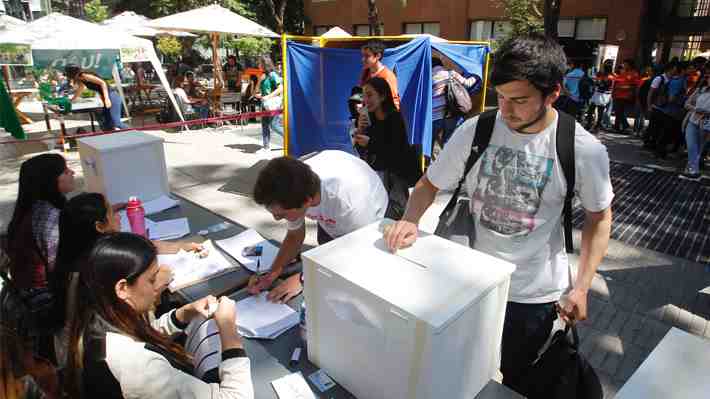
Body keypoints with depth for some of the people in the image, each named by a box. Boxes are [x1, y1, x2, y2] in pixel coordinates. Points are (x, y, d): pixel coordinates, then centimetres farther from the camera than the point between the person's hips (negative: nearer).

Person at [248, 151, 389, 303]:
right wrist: (272, 275, -22)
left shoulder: (350, 201, -45)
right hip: (331, 223, 4)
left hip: (368, 224, -4)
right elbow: (295, 236, -8)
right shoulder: (293, 192, -29)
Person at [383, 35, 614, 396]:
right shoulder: (474, 130, -14)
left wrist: (581, 287, -5)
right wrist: (410, 221, -22)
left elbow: (598, 217, -1)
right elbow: (430, 183, -3)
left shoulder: (584, 150, -15)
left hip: (536, 293, -1)